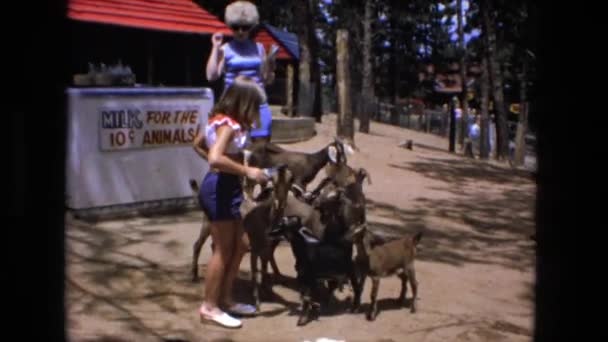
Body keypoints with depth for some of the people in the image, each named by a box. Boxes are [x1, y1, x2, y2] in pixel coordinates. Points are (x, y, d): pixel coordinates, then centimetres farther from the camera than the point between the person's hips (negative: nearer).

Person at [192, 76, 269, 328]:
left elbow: (198, 144, 23)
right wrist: (247, 171, -26)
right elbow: (216, 158, -33)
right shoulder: (229, 125, -19)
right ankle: (210, 307, 9)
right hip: (219, 188, -10)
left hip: (224, 187, 10)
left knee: (240, 244, 15)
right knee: (223, 250, -1)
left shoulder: (221, 120, 11)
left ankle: (225, 298, 24)